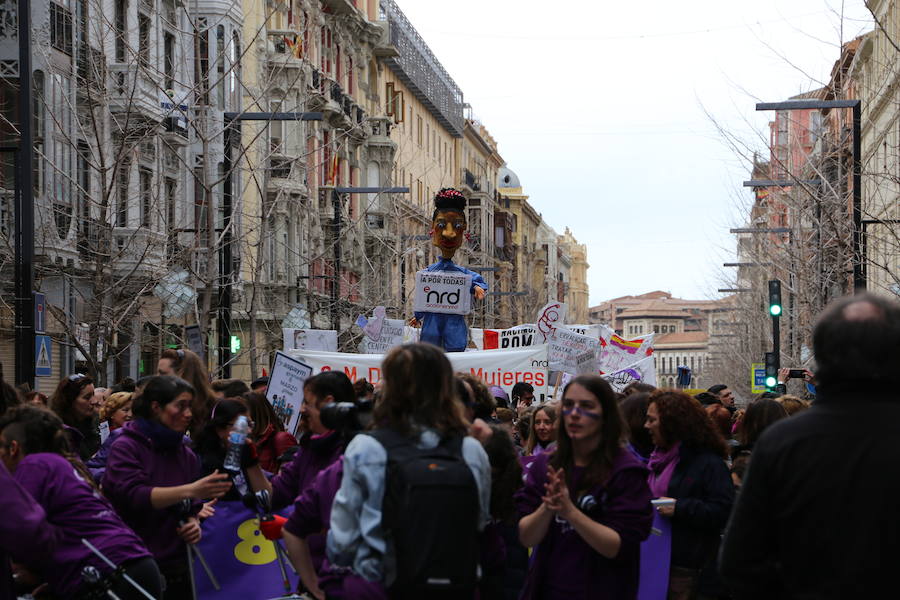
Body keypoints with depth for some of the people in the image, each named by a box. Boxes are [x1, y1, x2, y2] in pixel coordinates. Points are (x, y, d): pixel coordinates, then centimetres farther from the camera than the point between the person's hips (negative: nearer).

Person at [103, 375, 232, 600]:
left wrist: (193, 523, -4)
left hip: (175, 570, 5)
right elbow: (134, 496, -22)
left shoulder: (186, 455, 11)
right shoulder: (125, 448, -7)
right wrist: (189, 490, -32)